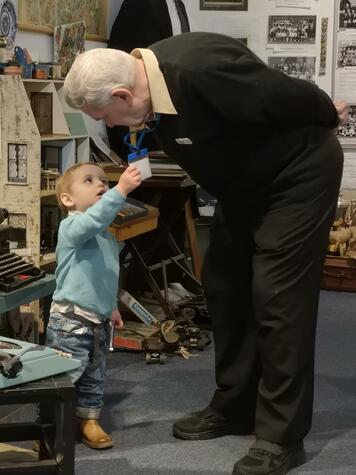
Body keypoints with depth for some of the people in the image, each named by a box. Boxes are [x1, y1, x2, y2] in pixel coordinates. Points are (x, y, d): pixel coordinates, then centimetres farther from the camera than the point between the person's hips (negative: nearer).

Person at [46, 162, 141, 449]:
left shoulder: (107, 236, 15)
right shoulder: (72, 225, -13)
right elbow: (92, 220, -38)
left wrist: (111, 307, 26)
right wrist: (121, 190, -44)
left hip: (100, 320, 9)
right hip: (71, 319, -8)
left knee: (94, 377, 16)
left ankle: (89, 420, 28)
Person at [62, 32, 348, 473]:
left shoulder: (200, 71, -36)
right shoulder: (149, 81, -8)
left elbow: (289, 96, -24)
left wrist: (327, 118, -7)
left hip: (298, 174, -9)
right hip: (246, 185, 9)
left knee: (278, 300, -9)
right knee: (224, 287, 10)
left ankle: (282, 438, -1)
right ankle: (234, 408, 24)